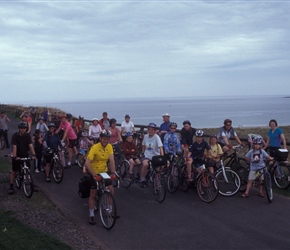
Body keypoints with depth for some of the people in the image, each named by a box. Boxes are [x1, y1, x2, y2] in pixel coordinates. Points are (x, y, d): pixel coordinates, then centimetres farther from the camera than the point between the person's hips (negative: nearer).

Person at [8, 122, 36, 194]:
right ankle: (11, 187, 8)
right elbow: (14, 147, -25)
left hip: (25, 155, 2)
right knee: (14, 171, 2)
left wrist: (33, 154, -30)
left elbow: (30, 145, -16)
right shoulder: (15, 136, -15)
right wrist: (15, 156, -38)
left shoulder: (27, 135, -8)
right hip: (17, 156, -2)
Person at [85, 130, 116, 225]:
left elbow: (111, 160, -15)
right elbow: (87, 163, -29)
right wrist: (94, 174, -35)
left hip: (104, 172, 5)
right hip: (94, 172, -4)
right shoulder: (95, 148, -23)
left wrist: (113, 173, -27)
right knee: (93, 194, -1)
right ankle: (91, 215, 8)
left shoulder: (109, 147, -8)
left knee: (111, 190, -1)